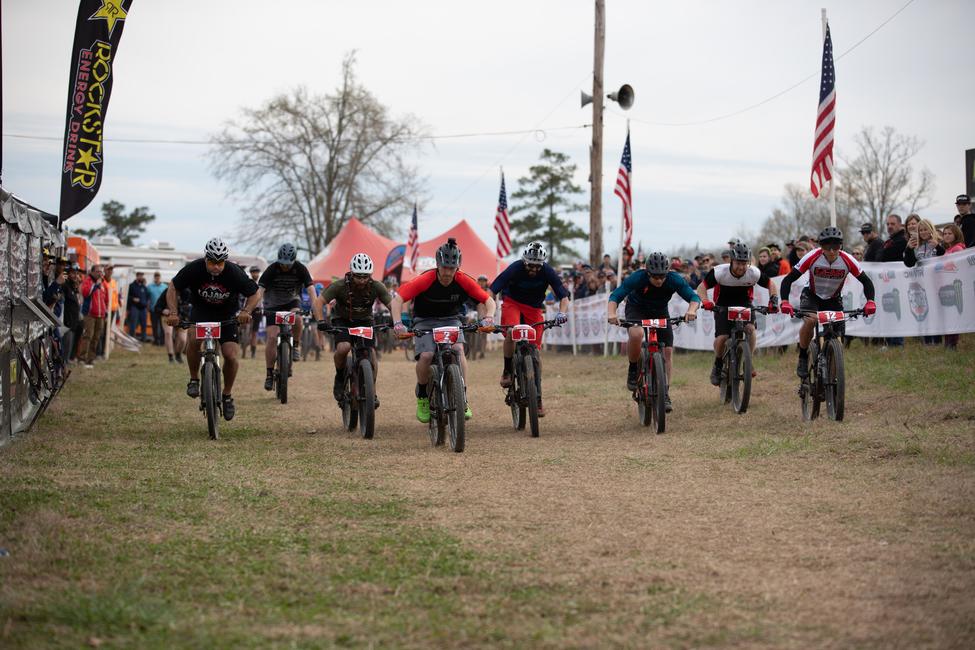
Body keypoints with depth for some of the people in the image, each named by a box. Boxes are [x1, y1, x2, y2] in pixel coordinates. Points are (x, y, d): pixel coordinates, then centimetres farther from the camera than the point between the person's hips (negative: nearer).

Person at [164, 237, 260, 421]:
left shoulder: (234, 273, -24)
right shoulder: (194, 269, -23)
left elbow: (255, 294, -12)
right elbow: (173, 288, -10)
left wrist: (246, 311, -30)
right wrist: (173, 312, -24)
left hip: (227, 314, 0)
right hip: (201, 311, 0)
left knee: (231, 356, -14)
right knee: (194, 338, -32)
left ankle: (227, 395, 11)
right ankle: (194, 379, -10)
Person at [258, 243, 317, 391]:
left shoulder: (300, 269, -15)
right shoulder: (272, 269, -18)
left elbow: (310, 288, -23)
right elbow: (259, 289, -26)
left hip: (292, 301, 1)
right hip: (273, 305, -1)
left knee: (296, 317, -34)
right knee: (272, 337, -14)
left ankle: (295, 347, -10)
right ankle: (269, 374, -4)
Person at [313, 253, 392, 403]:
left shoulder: (376, 287, -21)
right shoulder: (340, 286, -26)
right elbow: (318, 302, -29)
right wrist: (321, 321, -45)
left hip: (365, 322, 2)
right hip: (342, 321, -2)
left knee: (371, 355, -17)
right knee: (343, 348, -30)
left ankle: (371, 392, 2)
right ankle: (339, 379, -2)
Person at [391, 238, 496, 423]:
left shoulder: (463, 281, -17)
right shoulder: (425, 280, -24)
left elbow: (488, 300, -12)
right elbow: (398, 299, -27)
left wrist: (488, 317, -33)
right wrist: (398, 323, -42)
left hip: (451, 320, 2)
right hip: (425, 322, -2)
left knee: (458, 349, -28)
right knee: (426, 356, -26)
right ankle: (422, 396, 1)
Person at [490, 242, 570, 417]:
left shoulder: (548, 272, -21)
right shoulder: (515, 269, -27)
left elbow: (564, 297, -22)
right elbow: (491, 291, -30)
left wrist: (562, 312, -45)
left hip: (534, 307, 2)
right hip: (512, 302, -2)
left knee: (535, 350, -6)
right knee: (511, 333, -33)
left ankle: (537, 397, 2)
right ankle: (507, 370, -8)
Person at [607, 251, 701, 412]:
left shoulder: (674, 279, -26)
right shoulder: (638, 278, -31)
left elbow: (694, 297, -26)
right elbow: (615, 296, -30)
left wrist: (692, 310, -48)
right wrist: (611, 313, -49)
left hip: (660, 312, 3)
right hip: (637, 309, -3)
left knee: (667, 350, -9)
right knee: (636, 334, -35)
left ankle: (665, 392, 2)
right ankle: (633, 369, -10)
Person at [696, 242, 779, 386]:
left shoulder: (754, 273, -19)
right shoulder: (719, 272, -24)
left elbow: (771, 285, -4)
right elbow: (702, 287, -18)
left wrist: (773, 301, -21)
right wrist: (705, 301, -37)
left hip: (744, 305, 1)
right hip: (723, 306, -1)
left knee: (750, 328, -28)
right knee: (721, 338, -21)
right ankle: (718, 365, 6)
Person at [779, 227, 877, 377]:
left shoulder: (847, 261, -23)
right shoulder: (812, 258, -27)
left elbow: (866, 281, -13)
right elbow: (788, 280, -26)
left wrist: (870, 301, -31)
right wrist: (785, 302, -41)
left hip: (833, 299, 2)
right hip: (812, 296, -2)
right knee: (810, 320, -32)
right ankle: (803, 358, -12)